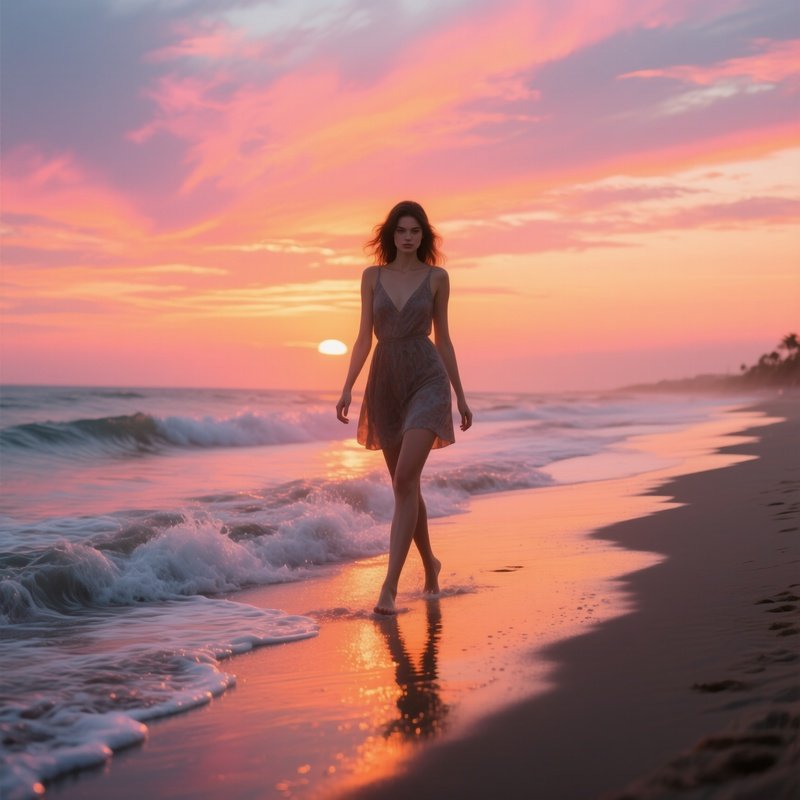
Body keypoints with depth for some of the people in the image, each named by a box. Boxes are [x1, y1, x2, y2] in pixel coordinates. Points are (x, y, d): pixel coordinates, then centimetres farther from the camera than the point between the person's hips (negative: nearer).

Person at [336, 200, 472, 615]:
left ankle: (389, 587, -18)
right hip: (385, 383, 3)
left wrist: (460, 395, 8)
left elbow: (443, 338, 7)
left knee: (404, 481, -17)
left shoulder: (437, 277, 3)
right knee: (405, 485, 12)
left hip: (427, 381, -3)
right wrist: (347, 387, -4)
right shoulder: (372, 276, 7)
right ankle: (429, 562, 35)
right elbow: (364, 337, 5)